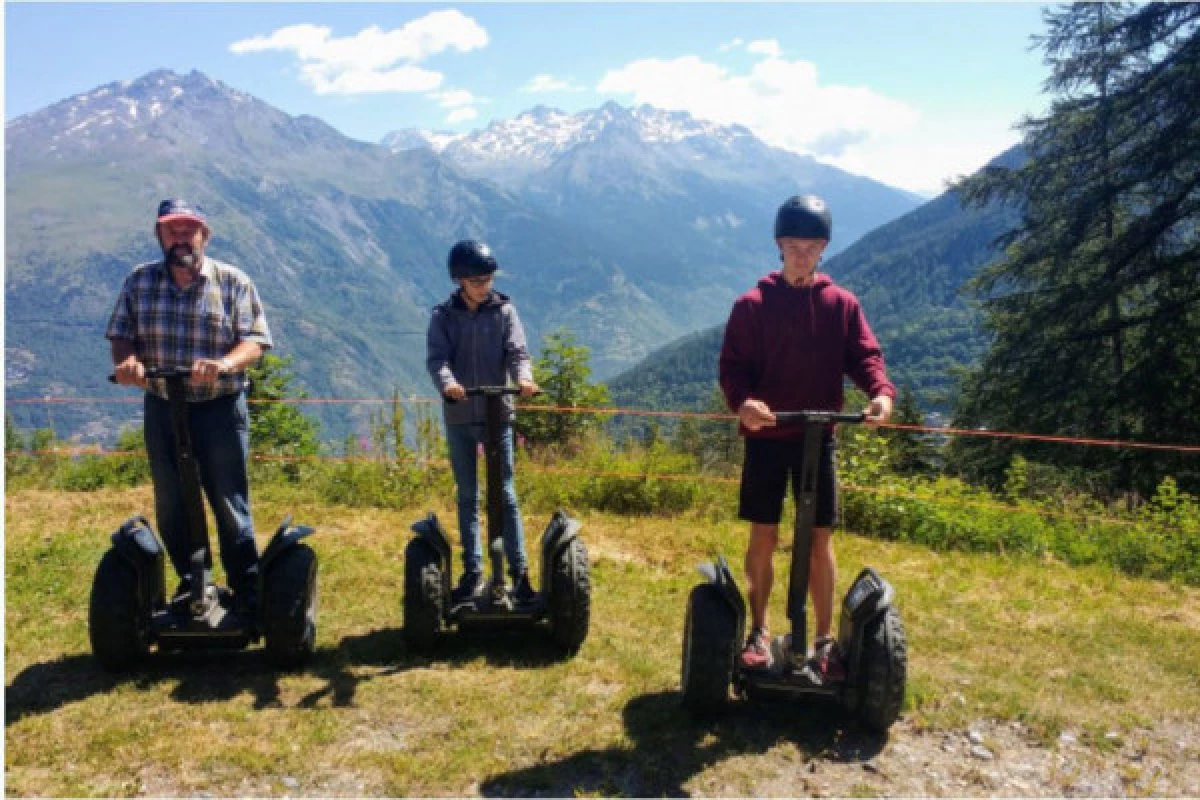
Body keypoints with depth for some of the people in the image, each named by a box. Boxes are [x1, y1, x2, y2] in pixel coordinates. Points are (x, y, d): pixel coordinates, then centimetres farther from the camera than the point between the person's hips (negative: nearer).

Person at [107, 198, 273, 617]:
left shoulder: (233, 281, -5)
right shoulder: (140, 281, 5)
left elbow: (254, 341, -11)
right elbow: (120, 334, 2)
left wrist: (224, 364, -32)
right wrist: (127, 360, -21)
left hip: (220, 408, -3)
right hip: (161, 407, 4)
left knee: (230, 503, 1)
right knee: (171, 505, 13)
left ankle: (246, 592, 13)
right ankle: (190, 582, 31)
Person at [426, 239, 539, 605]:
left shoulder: (504, 311, 2)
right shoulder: (443, 316, 2)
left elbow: (517, 351, -8)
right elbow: (436, 358, -11)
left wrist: (523, 377, -31)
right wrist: (447, 383, -33)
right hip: (458, 417, 1)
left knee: (505, 493, 1)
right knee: (467, 496, 10)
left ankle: (519, 571, 7)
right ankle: (473, 572, 19)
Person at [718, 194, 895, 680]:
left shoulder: (842, 304, 5)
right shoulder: (753, 305, -1)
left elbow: (865, 355, -1)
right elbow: (731, 366, -6)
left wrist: (881, 391, -23)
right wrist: (742, 402, -27)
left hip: (819, 437, 2)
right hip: (766, 436, -1)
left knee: (820, 540, 6)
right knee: (763, 538, 4)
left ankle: (823, 640, 18)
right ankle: (758, 631, 20)